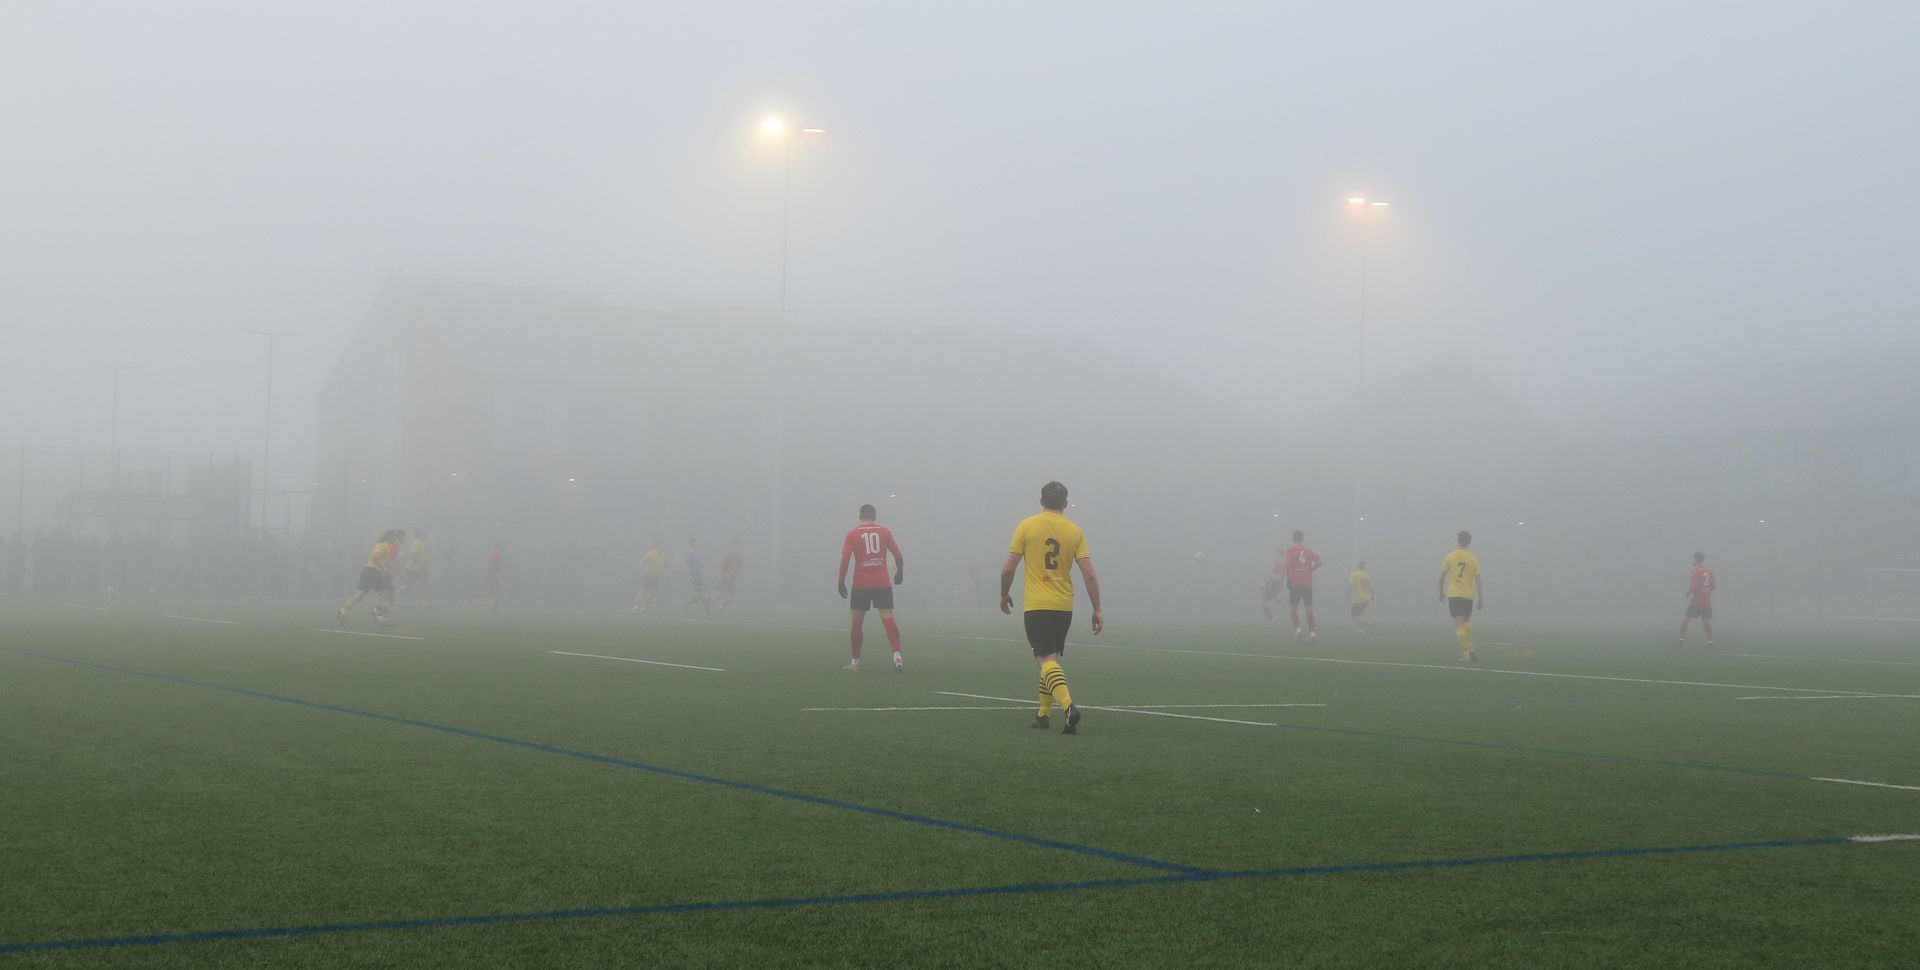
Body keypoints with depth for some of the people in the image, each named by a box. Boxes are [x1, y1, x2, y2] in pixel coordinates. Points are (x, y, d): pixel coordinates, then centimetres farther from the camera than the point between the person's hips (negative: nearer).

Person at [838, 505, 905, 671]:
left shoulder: (852, 534, 1)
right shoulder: (885, 531, 5)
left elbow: (845, 558, -6)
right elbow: (898, 555, 6)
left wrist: (841, 582, -2)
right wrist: (900, 572, 23)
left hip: (861, 584, -1)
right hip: (883, 583, 1)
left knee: (857, 622, 11)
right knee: (888, 620, -5)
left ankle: (855, 661, 16)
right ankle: (897, 656, -22)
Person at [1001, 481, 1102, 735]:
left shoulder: (1026, 526, -2)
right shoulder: (1075, 532, 3)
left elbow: (1008, 568, -3)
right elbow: (1090, 574, -2)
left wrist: (1004, 595, 14)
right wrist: (1097, 610, 4)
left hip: (1036, 606, -3)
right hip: (1064, 607, 3)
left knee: (1047, 660, -9)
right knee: (1052, 658, 18)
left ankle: (1068, 705, -31)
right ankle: (1043, 714, 23)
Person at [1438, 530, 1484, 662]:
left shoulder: (1450, 557, -3)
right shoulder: (1474, 559, -1)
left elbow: (1442, 577, 0)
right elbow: (1478, 580, 0)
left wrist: (1441, 592, 14)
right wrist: (1481, 599, 6)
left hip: (1453, 595, -2)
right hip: (1469, 595, 2)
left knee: (1459, 624, -5)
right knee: (1467, 621, 23)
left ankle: (1465, 652, -13)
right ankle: (1470, 648, 16)